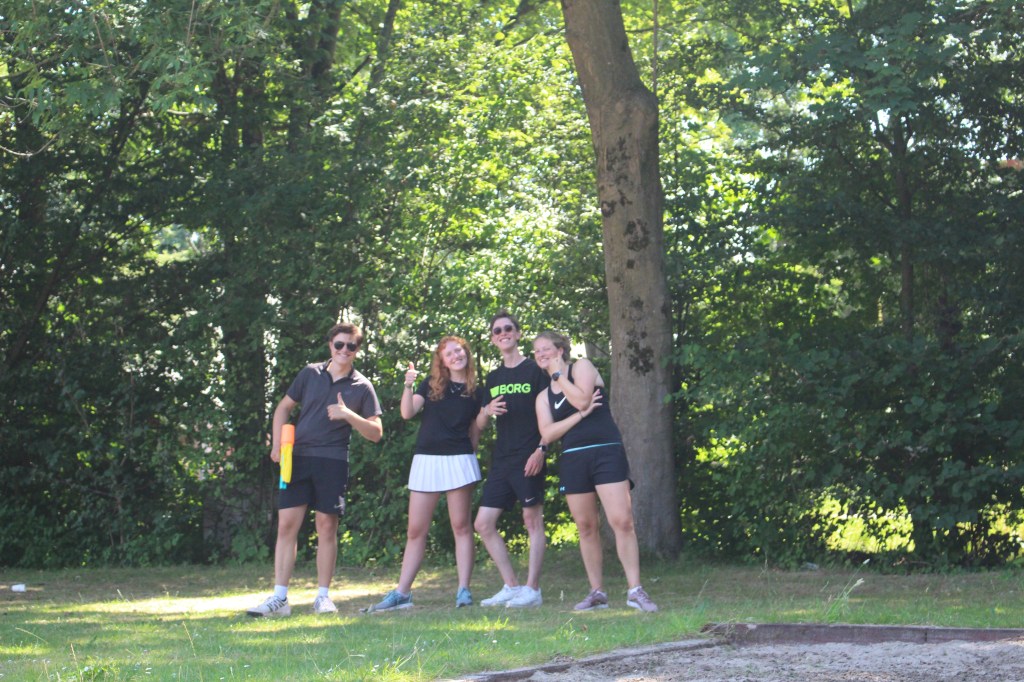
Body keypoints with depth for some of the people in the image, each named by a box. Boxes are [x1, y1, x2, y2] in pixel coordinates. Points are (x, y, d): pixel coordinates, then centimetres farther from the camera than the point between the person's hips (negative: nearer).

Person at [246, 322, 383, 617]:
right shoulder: (311, 373, 8)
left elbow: (376, 433, 0)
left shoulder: (361, 387, 3)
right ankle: (279, 598, -1)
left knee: (327, 526, 0)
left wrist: (347, 414, -15)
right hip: (298, 457, 2)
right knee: (287, 524, -3)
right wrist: (277, 443, 4)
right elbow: (284, 407, 17)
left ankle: (323, 596, 11)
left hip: (332, 462, -2)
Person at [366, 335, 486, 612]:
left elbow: (474, 431, 14)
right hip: (427, 460, 1)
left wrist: (470, 454, 5)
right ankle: (401, 593, 8)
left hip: (459, 460, -1)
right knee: (416, 530, 4)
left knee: (461, 527, -1)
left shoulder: (475, 392, 7)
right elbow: (407, 413, -3)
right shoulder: (432, 384, 8)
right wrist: (408, 387, -17)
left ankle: (464, 590, 1)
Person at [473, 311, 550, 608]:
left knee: (533, 521, -5)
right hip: (501, 459, 7)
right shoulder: (493, 378, 17)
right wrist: (487, 411, -4)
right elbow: (479, 425, 19)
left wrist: (541, 449, -15)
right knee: (483, 524, 3)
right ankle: (511, 586, 10)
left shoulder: (535, 370, 0)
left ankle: (532, 589, -3)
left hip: (528, 458, -7)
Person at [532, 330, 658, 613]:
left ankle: (635, 590, -14)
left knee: (622, 521, -14)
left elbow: (581, 399, -14)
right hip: (572, 460, 5)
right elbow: (547, 434, 1)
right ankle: (597, 592, 12)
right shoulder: (543, 397, 17)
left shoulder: (582, 367, 5)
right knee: (586, 528, 5)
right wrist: (581, 414, -9)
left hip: (606, 452, -5)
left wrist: (558, 373, -3)